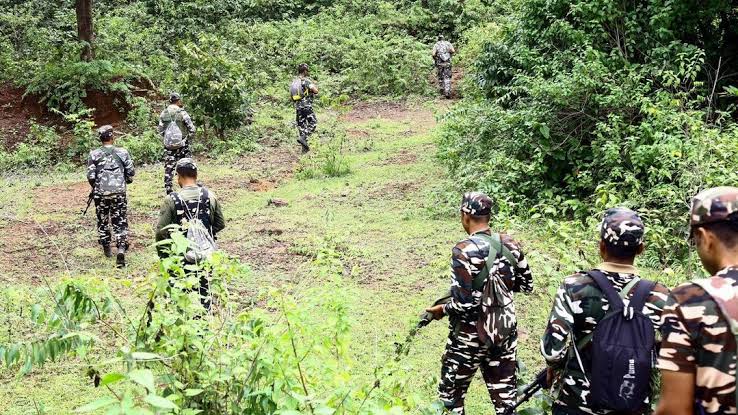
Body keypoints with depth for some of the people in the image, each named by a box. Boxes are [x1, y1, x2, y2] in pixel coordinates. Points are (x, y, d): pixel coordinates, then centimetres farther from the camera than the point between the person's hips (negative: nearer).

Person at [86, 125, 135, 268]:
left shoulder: (94, 154, -3)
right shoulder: (122, 152, -2)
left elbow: (90, 176, -5)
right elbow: (131, 172, 0)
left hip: (100, 194, 0)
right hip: (119, 193, 0)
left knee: (102, 221, 17)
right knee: (120, 223, 3)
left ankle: (107, 249, 28)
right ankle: (121, 249, -13)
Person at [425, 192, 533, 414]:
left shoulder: (465, 250, -20)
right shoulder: (509, 244, -2)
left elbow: (465, 304, -22)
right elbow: (526, 285, 10)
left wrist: (442, 309, -4)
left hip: (471, 336, -5)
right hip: (506, 331, 5)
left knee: (451, 395, 13)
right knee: (505, 395, 14)